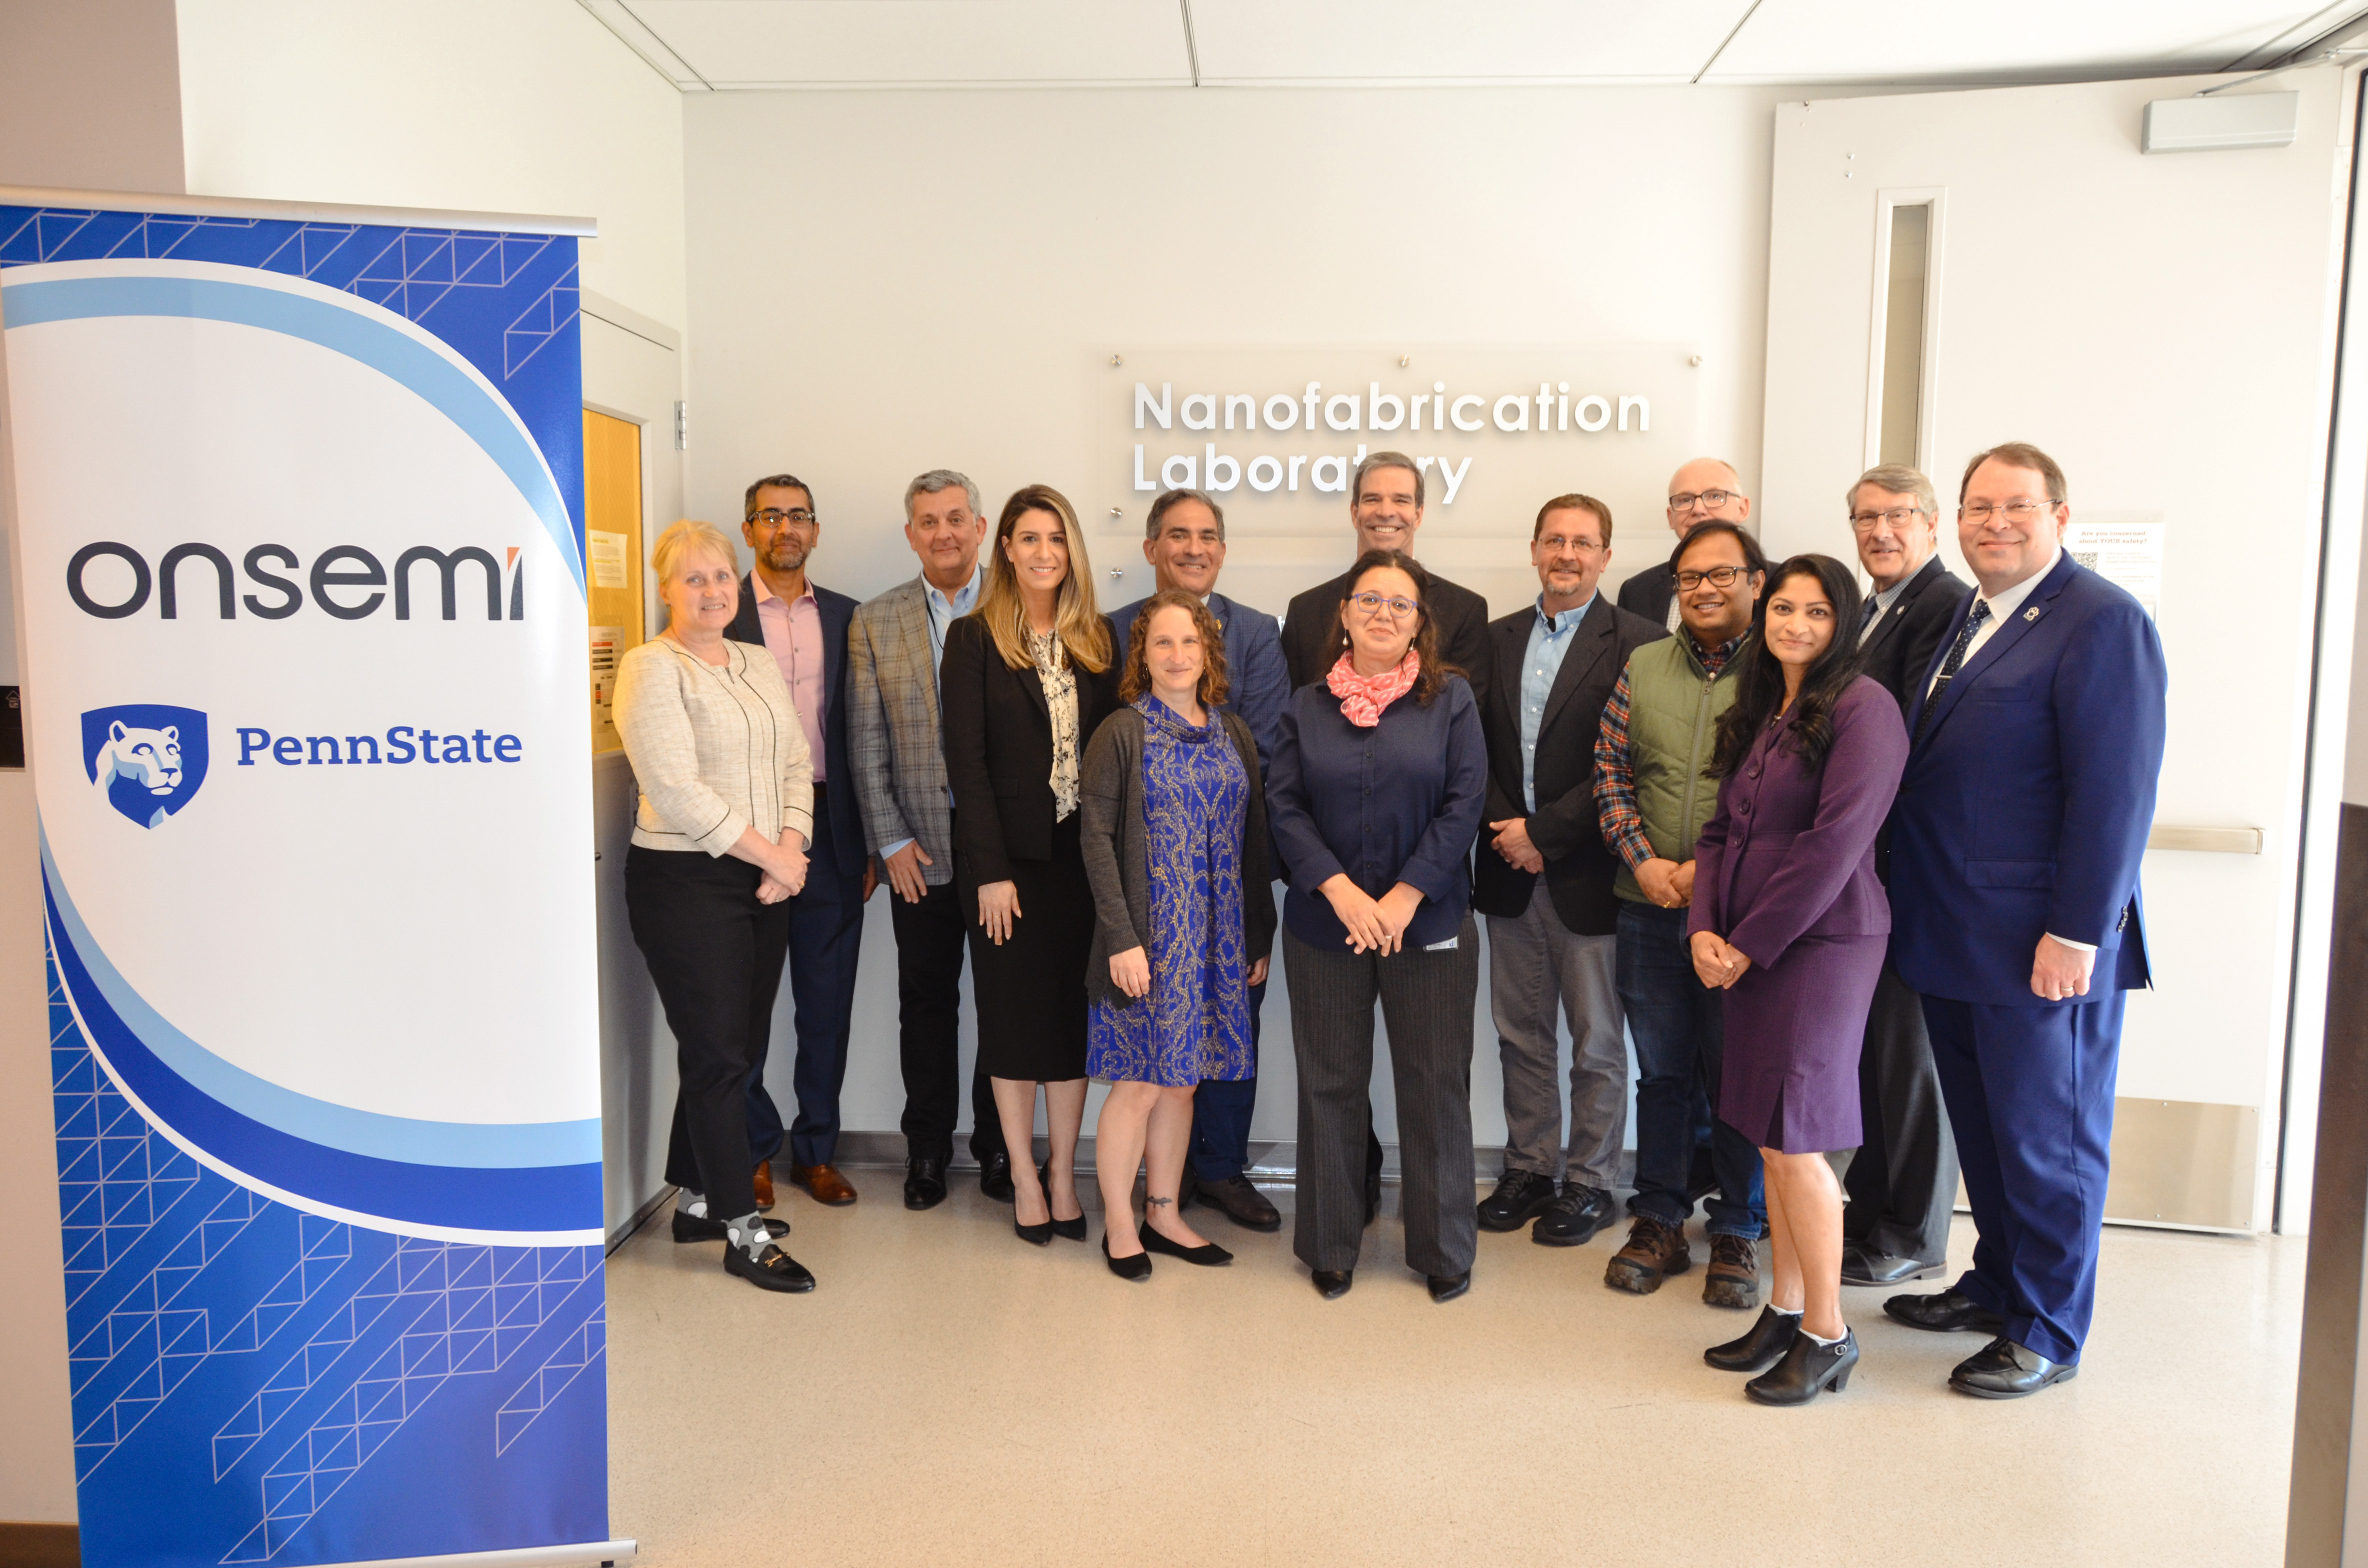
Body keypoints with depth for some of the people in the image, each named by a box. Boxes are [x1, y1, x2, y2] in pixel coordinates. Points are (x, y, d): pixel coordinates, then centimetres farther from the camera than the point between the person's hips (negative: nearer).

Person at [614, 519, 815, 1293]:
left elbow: (796, 766, 12)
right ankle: (742, 1233, 8)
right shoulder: (652, 669, -10)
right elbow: (676, 792, -18)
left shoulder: (760, 667, 14)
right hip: (685, 882, -7)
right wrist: (769, 855, -14)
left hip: (763, 881, 7)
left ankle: (697, 1201, 29)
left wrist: (791, 849, -5)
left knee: (736, 1047, 13)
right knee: (717, 1052, -1)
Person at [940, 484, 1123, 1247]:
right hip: (1008, 854, -3)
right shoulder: (974, 638, -3)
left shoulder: (1095, 639, 8)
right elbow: (965, 759, -7)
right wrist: (992, 869, -13)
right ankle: (1025, 1177, 19)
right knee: (1013, 1013, 6)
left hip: (1081, 852, 3)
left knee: (1071, 1011, 8)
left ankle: (1063, 1174, 20)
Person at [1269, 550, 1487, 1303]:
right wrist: (1339, 890, -14)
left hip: (1428, 923, -1)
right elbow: (1285, 806, -1)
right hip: (1325, 924, 1)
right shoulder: (1306, 707, 6)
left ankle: (1443, 1248, 22)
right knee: (1330, 1085, 9)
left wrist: (1405, 896, -13)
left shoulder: (1451, 700, 1)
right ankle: (1330, 1245, 25)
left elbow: (1465, 802, -6)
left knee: (1435, 1085, 6)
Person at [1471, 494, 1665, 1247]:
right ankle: (1529, 1169, 28)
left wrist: (1544, 832, -14)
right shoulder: (1498, 638, 10)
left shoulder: (1636, 644, -7)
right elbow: (1480, 750, 8)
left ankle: (1591, 1181, 22)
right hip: (1510, 872, 5)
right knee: (1521, 1036, 14)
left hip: (1586, 873, -4)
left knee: (1597, 1042, 7)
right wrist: (1506, 832, -6)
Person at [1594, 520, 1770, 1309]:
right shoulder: (1643, 667, 8)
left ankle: (1737, 1233, 24)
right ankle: (1659, 1223, 26)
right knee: (1661, 1070, 13)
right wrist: (1644, 861, -5)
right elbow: (1611, 770, 7)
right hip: (1650, 905, 3)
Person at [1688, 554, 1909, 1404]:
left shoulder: (1862, 708, -10)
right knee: (1769, 1134, 12)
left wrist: (1749, 944, -13)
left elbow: (1836, 842, -17)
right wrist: (1705, 929, -2)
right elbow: (1722, 829, 14)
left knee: (1793, 1136, -4)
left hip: (1819, 942, -7)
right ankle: (1785, 1306, 24)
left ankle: (1827, 1334, 11)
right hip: (1746, 948, 7)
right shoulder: (1759, 712, 15)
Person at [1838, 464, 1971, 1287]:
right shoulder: (1878, 608, 17)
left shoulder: (1946, 604, -14)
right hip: (1868, 859, 9)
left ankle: (1912, 1239, 18)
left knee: (1909, 1049, 3)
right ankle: (1869, 1207, 30)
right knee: (1872, 1041, 16)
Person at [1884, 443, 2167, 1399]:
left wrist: (2076, 932, -21)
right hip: (1952, 938, 8)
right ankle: (1997, 1286, 35)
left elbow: (2116, 791, -18)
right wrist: (1914, 906, 10)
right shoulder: (1968, 621, 14)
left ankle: (2047, 1332, 22)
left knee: (2048, 1140, 7)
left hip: (2043, 947, -8)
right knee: (1983, 1130, 19)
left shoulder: (2102, 621, -12)